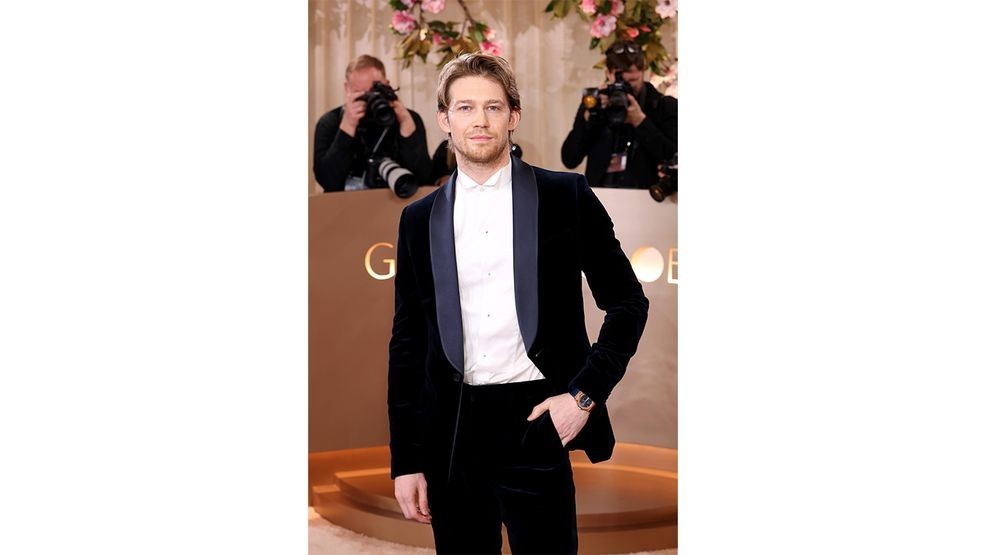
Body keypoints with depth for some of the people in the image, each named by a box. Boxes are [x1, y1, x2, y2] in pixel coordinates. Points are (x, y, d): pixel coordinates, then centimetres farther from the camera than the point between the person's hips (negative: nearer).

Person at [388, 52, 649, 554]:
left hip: (537, 423, -2)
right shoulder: (420, 219, 9)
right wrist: (406, 461, 6)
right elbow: (407, 341, 10)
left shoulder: (565, 197, 2)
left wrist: (586, 394, -7)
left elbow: (628, 302, 4)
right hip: (451, 432, 3)